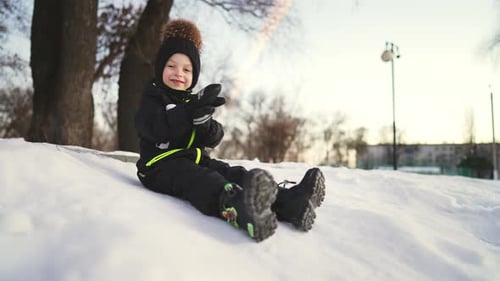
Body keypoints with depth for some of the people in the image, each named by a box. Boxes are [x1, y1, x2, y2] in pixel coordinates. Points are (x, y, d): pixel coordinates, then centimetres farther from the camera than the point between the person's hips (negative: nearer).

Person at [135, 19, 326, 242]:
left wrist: (204, 122, -20)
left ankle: (289, 202, -44)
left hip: (195, 160, 7)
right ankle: (238, 206, -74)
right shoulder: (152, 98, 3)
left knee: (232, 173, -21)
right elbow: (154, 128, -21)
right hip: (161, 165, -6)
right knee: (200, 180, -38)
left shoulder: (192, 102, 20)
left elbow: (213, 139, 4)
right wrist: (192, 109, -30)